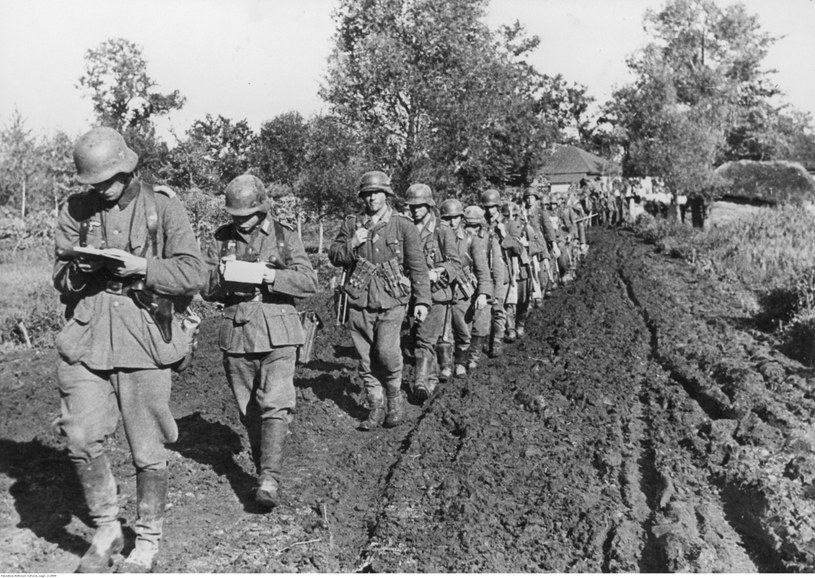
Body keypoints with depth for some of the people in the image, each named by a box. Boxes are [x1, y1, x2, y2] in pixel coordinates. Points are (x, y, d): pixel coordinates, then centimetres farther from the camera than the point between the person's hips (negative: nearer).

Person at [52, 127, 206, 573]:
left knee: (149, 452, 3)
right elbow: (60, 279, 10)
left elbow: (192, 274, -6)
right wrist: (79, 270, -12)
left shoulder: (163, 207, -1)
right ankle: (106, 531, 18)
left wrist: (140, 265, -19)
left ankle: (148, 542, 22)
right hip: (87, 338, 3)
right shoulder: (76, 210, 9)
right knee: (81, 439, -6)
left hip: (145, 339, -2)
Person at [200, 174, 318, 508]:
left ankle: (269, 480, -14)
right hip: (236, 333, 3)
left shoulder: (285, 237, 2)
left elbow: (309, 282, -6)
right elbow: (205, 290, 8)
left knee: (275, 405, -13)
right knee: (248, 410, 10)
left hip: (277, 333, -3)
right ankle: (263, 468, 26)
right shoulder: (220, 239, 8)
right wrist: (221, 273, -14)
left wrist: (270, 275, -21)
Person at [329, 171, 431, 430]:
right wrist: (351, 244, -9)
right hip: (359, 302, 3)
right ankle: (376, 408, 18)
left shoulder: (403, 226, 2)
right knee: (366, 358, 4)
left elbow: (418, 266, 2)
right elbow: (334, 256, 10)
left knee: (386, 351, -19)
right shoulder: (351, 224, 10)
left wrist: (422, 301, -3)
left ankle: (395, 397, 6)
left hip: (391, 301, -3)